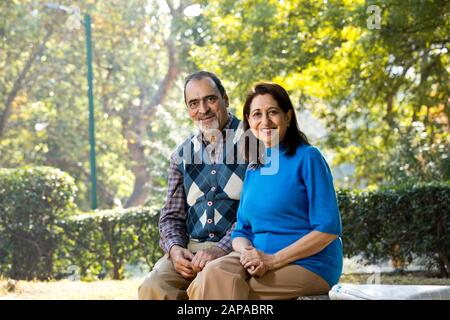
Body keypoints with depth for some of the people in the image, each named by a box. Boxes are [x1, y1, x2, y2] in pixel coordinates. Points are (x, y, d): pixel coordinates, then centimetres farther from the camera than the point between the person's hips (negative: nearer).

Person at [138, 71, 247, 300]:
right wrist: (174, 248, -4)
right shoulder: (182, 155, 18)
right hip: (191, 249, 4)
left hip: (236, 247, -4)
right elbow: (171, 216, 19)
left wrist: (222, 249, -18)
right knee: (153, 287, -25)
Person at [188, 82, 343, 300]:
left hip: (308, 265, -6)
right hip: (260, 260, 6)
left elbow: (329, 229, -11)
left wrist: (272, 259, -16)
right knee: (214, 273, -26)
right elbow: (241, 231, 16)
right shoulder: (253, 170, 16)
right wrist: (248, 253, -9)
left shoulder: (307, 158, -4)